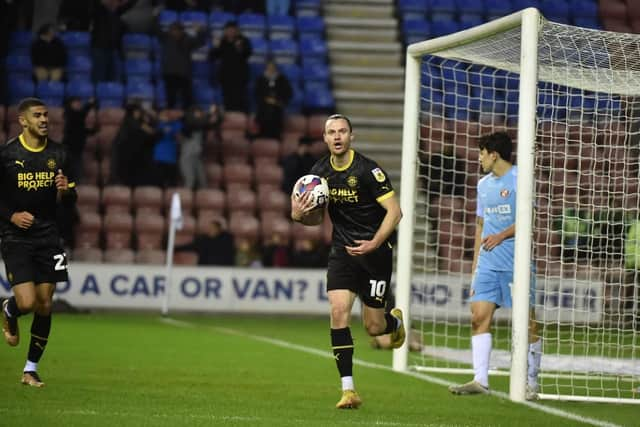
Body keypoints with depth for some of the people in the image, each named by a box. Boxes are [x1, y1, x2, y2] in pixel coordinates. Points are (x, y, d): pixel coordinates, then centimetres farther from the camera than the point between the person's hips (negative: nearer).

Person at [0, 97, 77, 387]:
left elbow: (69, 201, 12)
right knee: (27, 302, -15)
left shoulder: (58, 154, 5)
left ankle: (31, 369, 15)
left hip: (48, 236, 4)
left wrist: (66, 191, -11)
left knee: (44, 304, 2)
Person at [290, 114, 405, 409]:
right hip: (342, 251, 4)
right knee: (338, 311, -15)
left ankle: (395, 321, 41)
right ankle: (348, 390, -12)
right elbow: (317, 217, 13)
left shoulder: (367, 170, -15)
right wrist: (300, 216, -10)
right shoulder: (319, 172, 2)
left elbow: (395, 211, -14)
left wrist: (373, 244, -24)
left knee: (373, 327, 1)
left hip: (375, 251, -4)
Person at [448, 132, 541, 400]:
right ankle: (480, 381, -5)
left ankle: (531, 383, 4)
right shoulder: (483, 184, 18)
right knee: (479, 317, -5)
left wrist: (501, 236, -24)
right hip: (488, 264, 6)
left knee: (526, 322, -4)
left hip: (516, 264, -6)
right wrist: (475, 265, 20)